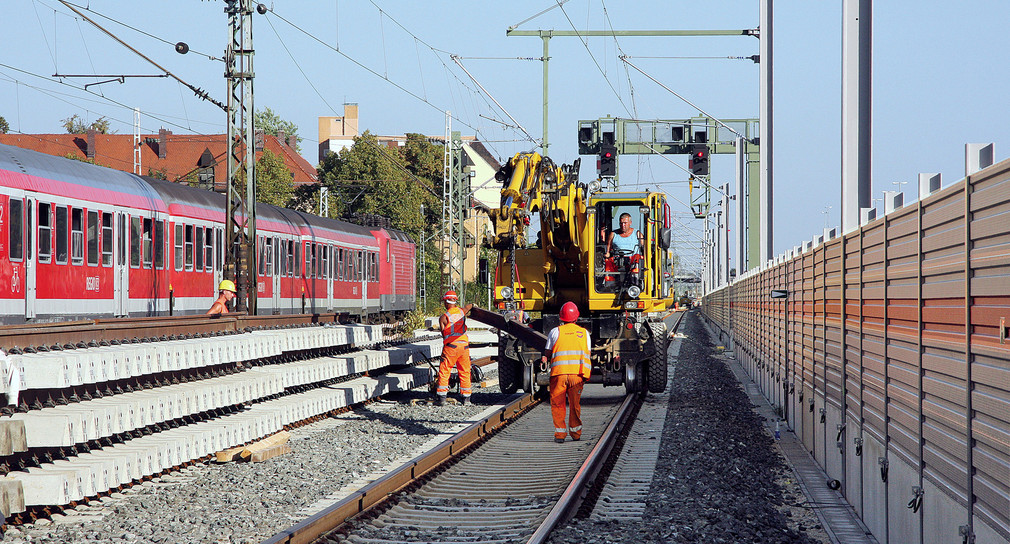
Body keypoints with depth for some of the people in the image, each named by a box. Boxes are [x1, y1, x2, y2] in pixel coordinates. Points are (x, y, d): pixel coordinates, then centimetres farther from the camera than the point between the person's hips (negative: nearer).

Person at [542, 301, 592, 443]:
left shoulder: (555, 331, 4)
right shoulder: (584, 333, 11)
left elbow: (547, 355, 3)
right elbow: (587, 355, 12)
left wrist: (545, 358, 23)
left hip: (559, 372, -2)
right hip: (578, 373, 2)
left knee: (557, 404, 7)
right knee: (575, 404, 14)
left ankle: (560, 433, 3)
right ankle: (575, 433, 18)